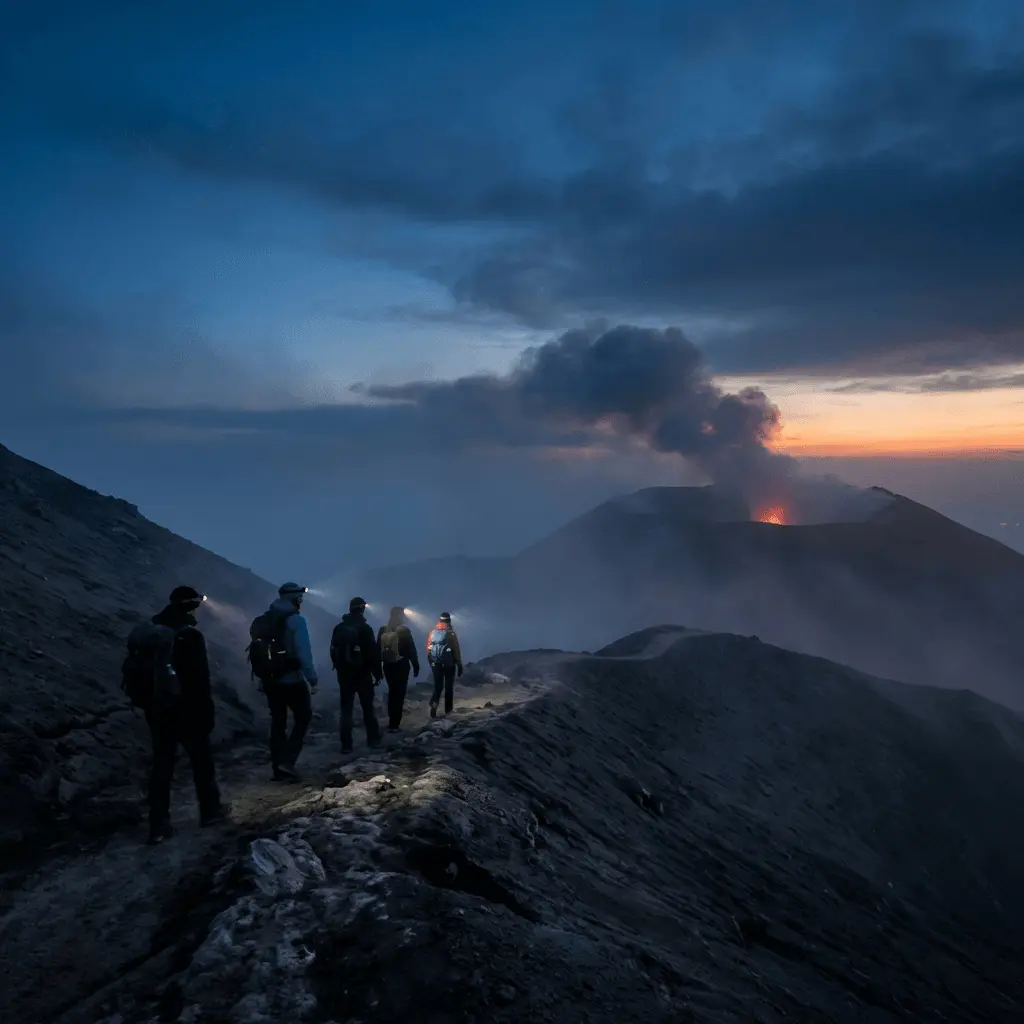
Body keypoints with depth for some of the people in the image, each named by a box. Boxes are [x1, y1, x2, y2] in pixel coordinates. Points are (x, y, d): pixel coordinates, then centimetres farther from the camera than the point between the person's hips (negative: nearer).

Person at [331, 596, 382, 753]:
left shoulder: (339, 628, 3)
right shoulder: (365, 628, -11)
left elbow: (333, 651, 9)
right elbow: (373, 652, -13)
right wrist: (377, 673, -5)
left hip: (344, 674, 3)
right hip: (362, 674, -3)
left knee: (346, 709, 5)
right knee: (368, 707, 11)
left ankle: (346, 744, 0)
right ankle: (374, 739, 16)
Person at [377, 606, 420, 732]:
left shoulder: (383, 631, 0)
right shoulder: (404, 631, -12)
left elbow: (378, 650, 5)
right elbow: (411, 650, -10)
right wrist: (416, 666, -2)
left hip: (388, 666, 5)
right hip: (401, 666, -5)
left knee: (392, 692, 19)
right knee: (399, 693, 0)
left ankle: (392, 720, 28)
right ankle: (394, 724, -4)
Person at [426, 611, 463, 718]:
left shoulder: (432, 632, 2)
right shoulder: (451, 633, -10)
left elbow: (428, 649, 5)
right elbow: (456, 650, -9)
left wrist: (430, 663, 17)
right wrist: (459, 665, -1)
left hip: (435, 664, 3)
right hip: (449, 664, -3)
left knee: (438, 686, 11)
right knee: (449, 686, 12)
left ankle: (434, 703, -14)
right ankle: (448, 710, 19)